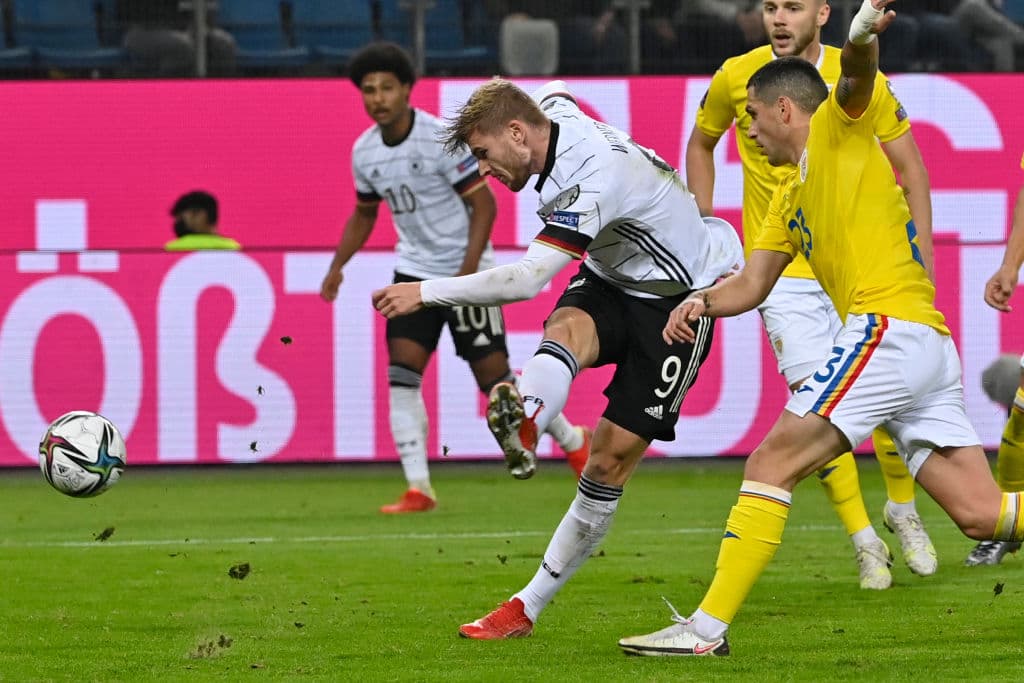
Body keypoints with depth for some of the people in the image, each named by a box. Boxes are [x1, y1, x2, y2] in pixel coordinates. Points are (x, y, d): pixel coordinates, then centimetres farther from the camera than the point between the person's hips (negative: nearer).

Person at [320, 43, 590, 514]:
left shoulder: (442, 139, -18)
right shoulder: (364, 152, 0)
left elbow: (483, 204, -16)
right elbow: (364, 213, 18)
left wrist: (466, 272, -24)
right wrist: (338, 265, 7)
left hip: (466, 270, -5)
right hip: (415, 270, 5)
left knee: (494, 377, -2)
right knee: (401, 372, -12)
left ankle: (572, 440, 23)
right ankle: (418, 489, -11)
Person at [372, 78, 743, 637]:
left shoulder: (591, 178, -33)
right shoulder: (555, 112, -5)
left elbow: (527, 279, -38)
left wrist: (426, 292, -34)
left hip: (679, 300, -8)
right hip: (613, 279, 8)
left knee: (613, 456, -10)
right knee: (567, 329, -30)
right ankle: (525, 421, -59)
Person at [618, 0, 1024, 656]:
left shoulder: (838, 129, 6)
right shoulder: (789, 197, 29)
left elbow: (856, 79, -16)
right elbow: (752, 285, 22)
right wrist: (704, 300, 0)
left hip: (890, 326, -9)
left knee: (770, 465, -10)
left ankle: (708, 627, -12)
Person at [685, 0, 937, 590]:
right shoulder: (737, 77, -6)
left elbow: (910, 166, 1)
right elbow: (701, 144, 14)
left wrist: (922, 254, -5)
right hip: (784, 269, -1)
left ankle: (903, 510, 28)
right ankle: (864, 540, 2)